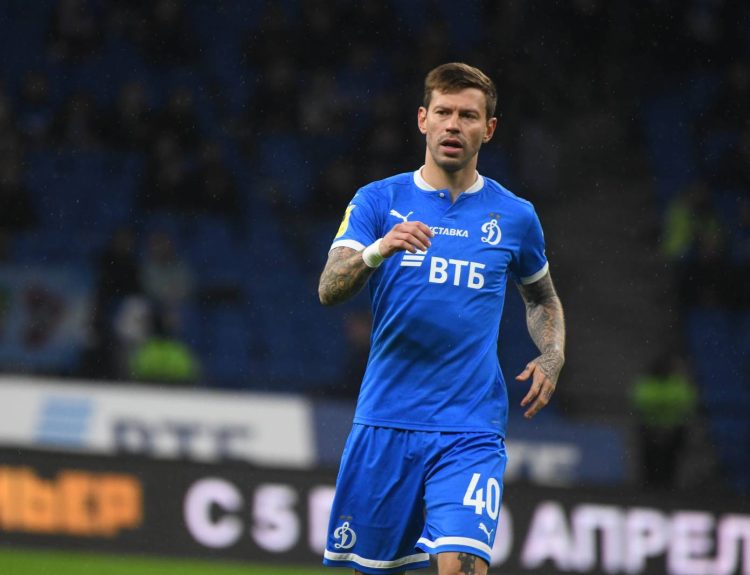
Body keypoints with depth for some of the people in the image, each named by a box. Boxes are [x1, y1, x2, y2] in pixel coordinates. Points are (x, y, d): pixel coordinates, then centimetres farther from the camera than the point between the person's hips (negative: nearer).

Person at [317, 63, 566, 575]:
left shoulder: (514, 216, 7)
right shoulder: (379, 201, 3)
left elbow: (543, 299, 25)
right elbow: (329, 290, -10)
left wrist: (552, 359, 5)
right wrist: (379, 250, -30)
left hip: (472, 431, -1)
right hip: (385, 422, 1)